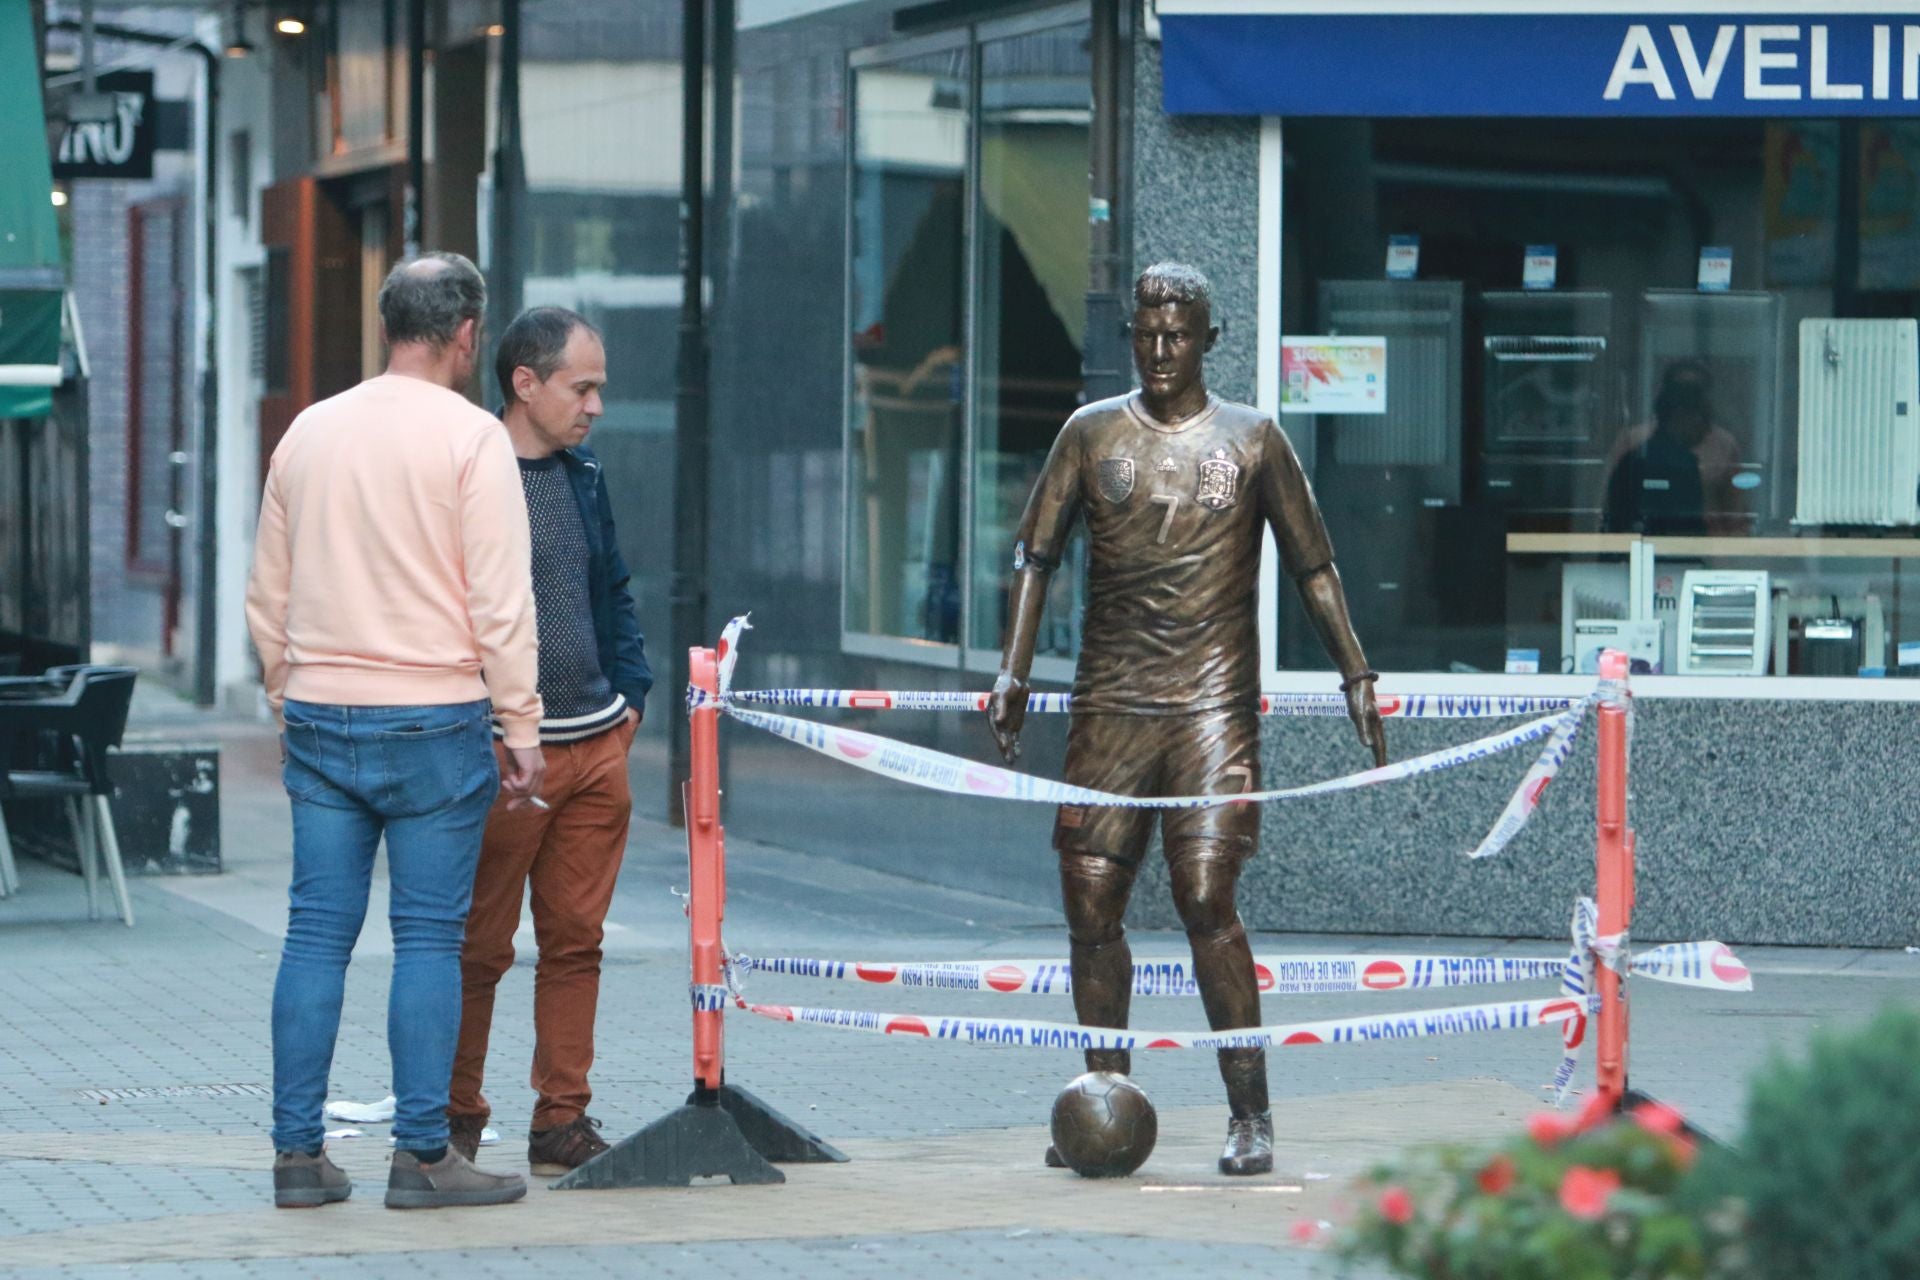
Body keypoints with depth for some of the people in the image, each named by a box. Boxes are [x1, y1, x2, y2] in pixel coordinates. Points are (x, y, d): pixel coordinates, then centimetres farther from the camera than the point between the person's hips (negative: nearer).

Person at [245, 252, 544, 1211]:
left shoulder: (309, 432, 10)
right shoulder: (470, 436, -7)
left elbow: (267, 597, 16)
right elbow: (500, 601, -10)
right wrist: (522, 729, -4)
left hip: (319, 719, 5)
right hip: (433, 719, -5)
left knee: (315, 934, 6)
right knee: (428, 939, -1)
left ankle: (298, 1152, 6)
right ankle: (422, 1155, 0)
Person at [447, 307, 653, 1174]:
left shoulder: (584, 478, 15)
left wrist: (629, 692, 14)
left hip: (596, 747, 7)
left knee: (576, 939, 8)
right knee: (480, 947, 1)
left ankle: (562, 1119, 13)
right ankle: (455, 1119, 12)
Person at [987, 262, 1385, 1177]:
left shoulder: (1251, 439, 6)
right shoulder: (1092, 433, 9)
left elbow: (1312, 567, 10)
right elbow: (1036, 553, 9)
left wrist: (1356, 676, 5)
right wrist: (1013, 672, -2)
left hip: (1214, 701, -3)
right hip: (1110, 705, 3)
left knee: (1206, 899, -14)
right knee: (1089, 902, 1)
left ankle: (1250, 1115, -7)